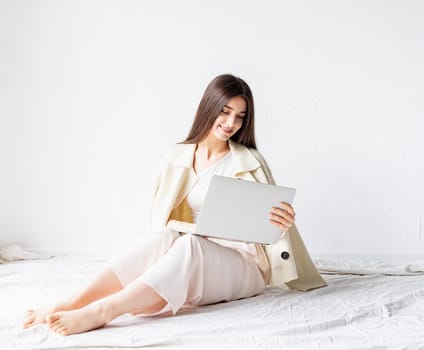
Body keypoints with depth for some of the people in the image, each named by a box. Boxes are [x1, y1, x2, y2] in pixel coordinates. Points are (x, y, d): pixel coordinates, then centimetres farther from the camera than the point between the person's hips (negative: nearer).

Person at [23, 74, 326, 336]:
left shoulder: (250, 162, 0)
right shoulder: (177, 158, 8)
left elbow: (270, 221, -1)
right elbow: (161, 219, 5)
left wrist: (281, 223, -25)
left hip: (241, 263, -2)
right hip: (190, 258, 2)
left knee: (189, 245, -35)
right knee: (165, 238, -32)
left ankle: (100, 312, -49)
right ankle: (71, 304, -41)